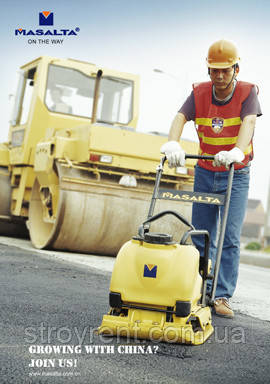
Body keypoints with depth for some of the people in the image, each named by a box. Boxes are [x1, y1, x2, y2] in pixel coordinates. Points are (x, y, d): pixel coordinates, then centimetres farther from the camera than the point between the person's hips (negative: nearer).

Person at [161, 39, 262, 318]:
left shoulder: (247, 93, -11)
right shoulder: (199, 93, -4)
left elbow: (249, 122, -28)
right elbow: (180, 117, -20)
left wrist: (236, 153, -48)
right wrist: (172, 144, -41)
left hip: (236, 175, -3)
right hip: (204, 173, 3)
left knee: (230, 238, -8)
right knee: (201, 237, 6)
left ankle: (222, 298, -3)